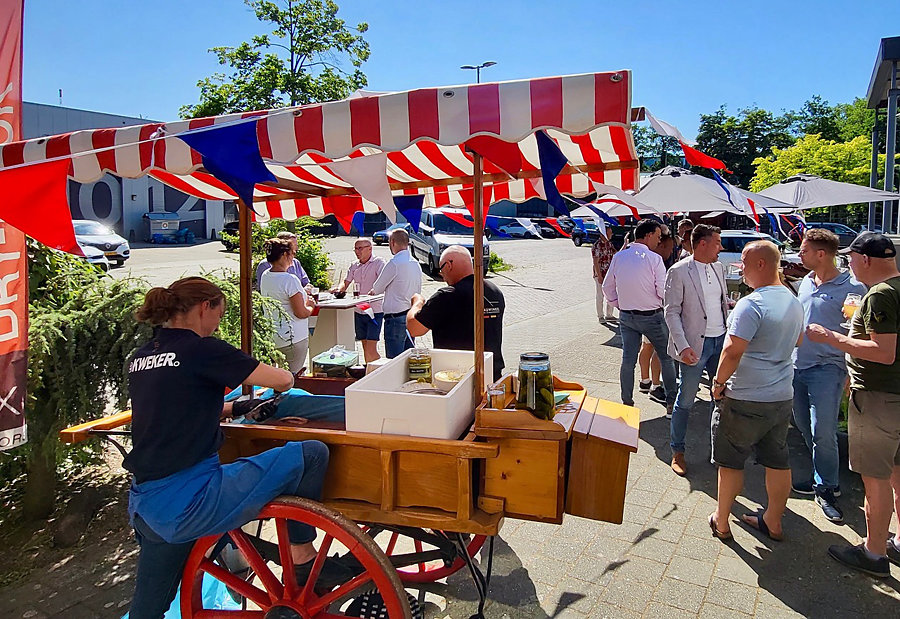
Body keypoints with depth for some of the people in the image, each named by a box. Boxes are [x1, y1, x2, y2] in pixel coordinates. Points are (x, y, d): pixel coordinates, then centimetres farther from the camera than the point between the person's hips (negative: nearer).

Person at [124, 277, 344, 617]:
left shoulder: (140, 357, 13)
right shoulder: (201, 350, -11)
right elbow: (284, 380, -5)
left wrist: (239, 408, 26)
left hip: (144, 506, 9)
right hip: (190, 502, -9)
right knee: (311, 455, -5)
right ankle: (302, 558, 11)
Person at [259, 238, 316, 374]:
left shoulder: (265, 276, 7)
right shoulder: (290, 280, -19)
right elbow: (301, 313, -18)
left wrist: (301, 293, 18)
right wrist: (311, 305, 2)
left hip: (271, 336, 8)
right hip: (292, 338, -8)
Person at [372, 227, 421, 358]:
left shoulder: (394, 263, -15)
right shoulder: (415, 264, 9)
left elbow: (377, 289, -5)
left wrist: (373, 290, 18)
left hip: (396, 316, -8)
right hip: (412, 315, 8)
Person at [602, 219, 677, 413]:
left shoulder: (618, 257, 0)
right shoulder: (654, 259, -15)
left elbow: (608, 286, 6)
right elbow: (663, 292, -15)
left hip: (626, 316, 4)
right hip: (652, 316, -4)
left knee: (628, 359, 10)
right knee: (666, 358, 12)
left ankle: (627, 402, 17)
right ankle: (671, 402, 18)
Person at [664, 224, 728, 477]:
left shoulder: (718, 267, 8)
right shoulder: (679, 272, -12)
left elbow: (723, 301, 17)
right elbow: (671, 312, -12)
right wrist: (683, 347, -20)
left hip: (721, 340, 6)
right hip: (695, 345, -6)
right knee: (685, 401, 2)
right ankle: (677, 452, 17)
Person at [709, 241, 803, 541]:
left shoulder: (751, 304, -22)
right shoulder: (794, 302, 5)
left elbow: (732, 351, -27)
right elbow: (798, 340, 23)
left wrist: (719, 381, -14)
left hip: (745, 401, -8)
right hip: (783, 396, 8)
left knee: (730, 461, 8)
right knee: (778, 461, 17)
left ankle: (721, 522, 21)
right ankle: (773, 522, 32)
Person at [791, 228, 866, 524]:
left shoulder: (851, 288, -11)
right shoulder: (806, 281, 10)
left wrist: (851, 376, -14)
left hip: (826, 368, -7)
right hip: (798, 365, 7)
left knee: (822, 432, -6)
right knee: (805, 427, 14)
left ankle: (827, 488, 11)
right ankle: (821, 477, 30)